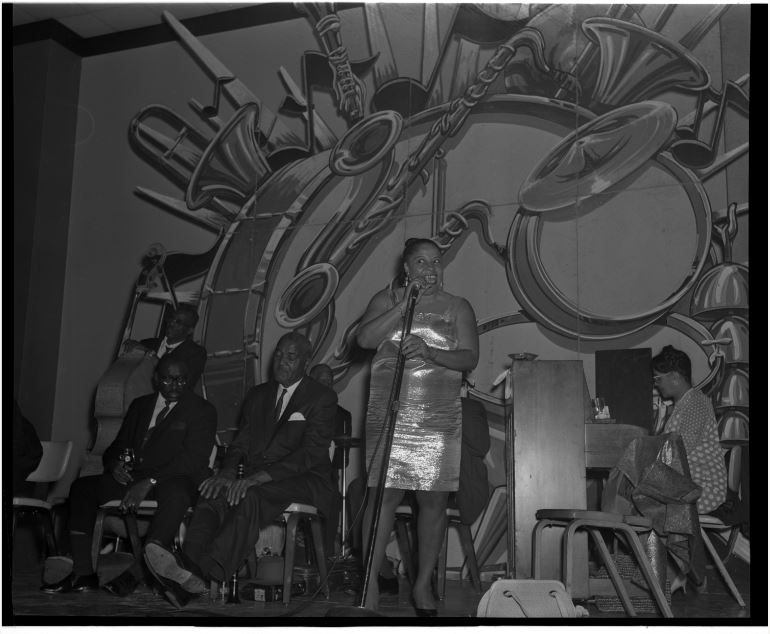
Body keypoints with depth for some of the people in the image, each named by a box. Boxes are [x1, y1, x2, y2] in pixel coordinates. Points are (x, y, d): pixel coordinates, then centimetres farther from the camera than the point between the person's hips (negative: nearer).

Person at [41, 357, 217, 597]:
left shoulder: (202, 410, 0)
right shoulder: (140, 405, 19)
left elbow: (194, 458, -11)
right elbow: (118, 445, 22)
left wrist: (150, 482, -21)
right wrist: (115, 464, -5)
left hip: (175, 481, -6)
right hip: (133, 479, 6)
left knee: (176, 493, -39)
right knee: (82, 486, -10)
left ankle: (135, 573, -35)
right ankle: (83, 573, -14)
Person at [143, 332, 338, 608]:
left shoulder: (323, 398, 0)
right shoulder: (257, 395, 20)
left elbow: (312, 453, -12)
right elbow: (241, 442, 16)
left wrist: (259, 476, -24)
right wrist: (228, 471, -9)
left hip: (304, 480, -5)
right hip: (256, 480, 5)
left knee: (250, 497, -36)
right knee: (213, 495, -27)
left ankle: (203, 572, -49)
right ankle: (189, 565, -49)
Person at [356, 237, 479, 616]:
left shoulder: (457, 308, 10)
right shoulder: (386, 299, 11)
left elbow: (470, 358, -2)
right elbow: (365, 339, -6)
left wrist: (430, 352, -19)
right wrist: (404, 304, -10)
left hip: (440, 418, 1)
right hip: (389, 414, -1)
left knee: (434, 500, 2)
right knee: (383, 494, -7)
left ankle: (423, 584, 16)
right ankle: (369, 581, 0)